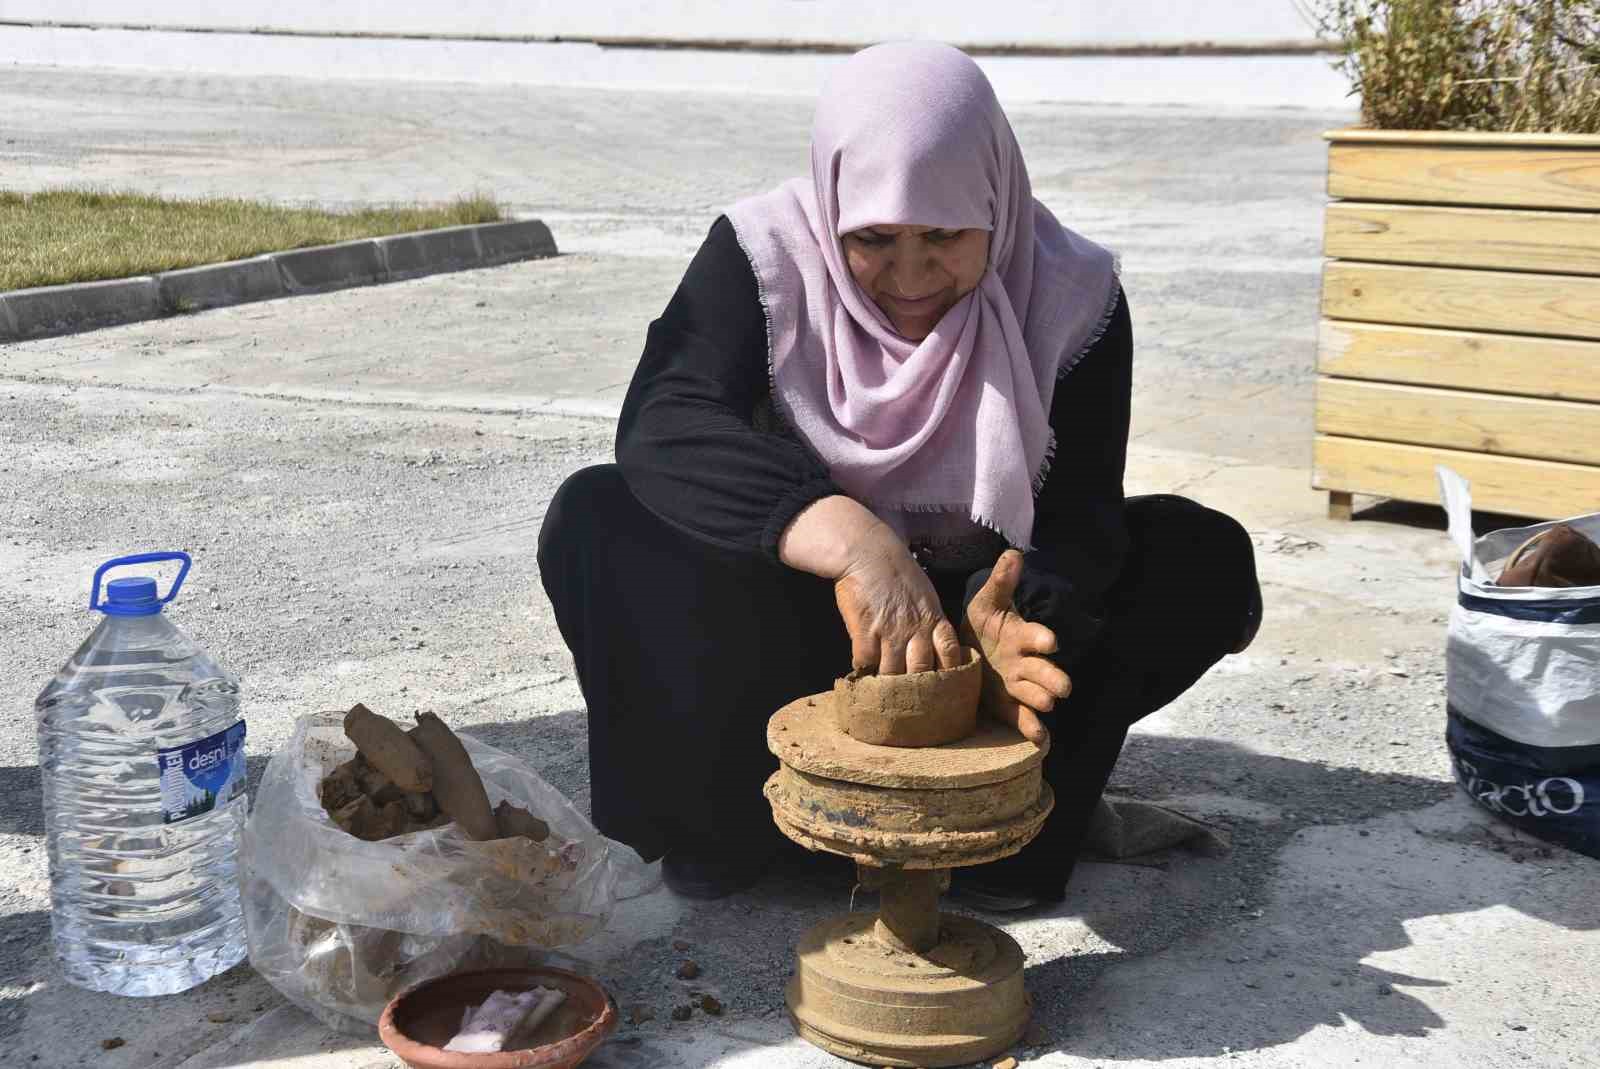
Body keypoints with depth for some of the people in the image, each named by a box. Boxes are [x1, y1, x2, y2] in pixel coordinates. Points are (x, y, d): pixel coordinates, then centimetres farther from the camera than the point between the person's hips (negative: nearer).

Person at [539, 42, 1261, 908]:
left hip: (983, 604, 1)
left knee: (1207, 560, -22)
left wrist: (1007, 626, -46)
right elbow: (663, 423, -34)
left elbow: (1077, 522, -22)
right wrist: (853, 540, -50)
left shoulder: (1073, 295, -15)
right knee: (594, 523, -26)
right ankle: (726, 811, -14)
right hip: (788, 622, -1)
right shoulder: (764, 255, -18)